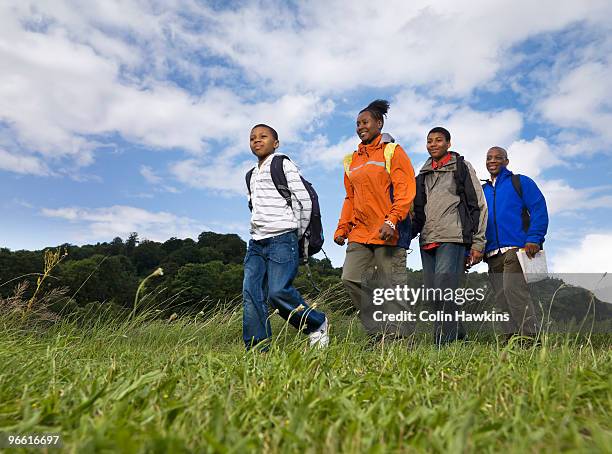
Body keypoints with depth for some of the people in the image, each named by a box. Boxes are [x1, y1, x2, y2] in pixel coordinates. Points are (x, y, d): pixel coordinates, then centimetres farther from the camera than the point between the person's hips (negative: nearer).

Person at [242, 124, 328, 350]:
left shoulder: (283, 165, 1)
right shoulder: (251, 175, 22)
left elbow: (305, 200, -2)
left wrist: (298, 233, 4)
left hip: (282, 240, -7)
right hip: (256, 242, 7)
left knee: (279, 291, -16)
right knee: (251, 293, -3)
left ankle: (317, 324, 8)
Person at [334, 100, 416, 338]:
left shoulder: (393, 151, 3)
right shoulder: (352, 159, 20)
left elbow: (405, 191, -7)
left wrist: (391, 221, -20)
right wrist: (342, 227, 10)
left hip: (387, 232, -5)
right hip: (360, 232, 6)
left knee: (392, 286, -2)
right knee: (350, 278, -6)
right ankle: (378, 332, 6)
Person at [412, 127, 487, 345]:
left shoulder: (462, 167, 9)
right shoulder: (423, 175, 23)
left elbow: (478, 205, 3)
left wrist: (478, 243, -4)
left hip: (453, 239, -6)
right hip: (427, 242, 6)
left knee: (444, 291, -16)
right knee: (433, 293, 5)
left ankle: (444, 341, -9)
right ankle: (458, 335, 20)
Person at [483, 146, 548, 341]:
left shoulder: (520, 182, 9)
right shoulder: (482, 190, 22)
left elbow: (539, 210, -2)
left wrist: (534, 239, -15)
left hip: (517, 249, -5)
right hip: (493, 255, 5)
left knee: (513, 291, -17)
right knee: (502, 299, 5)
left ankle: (531, 337, -7)